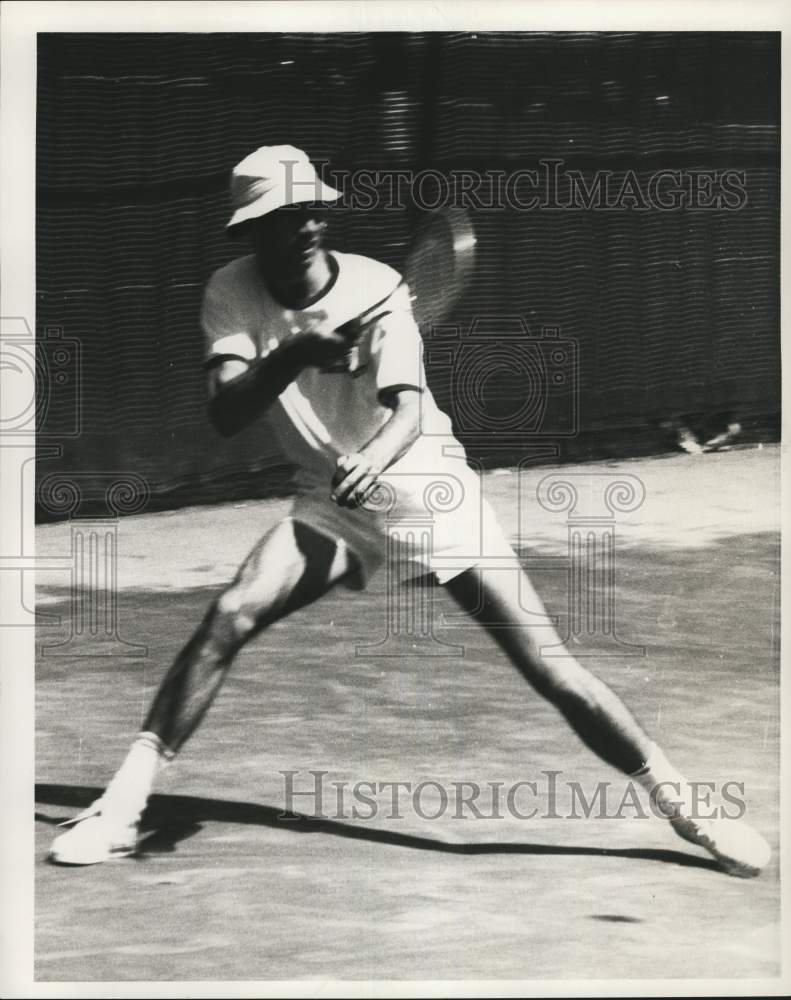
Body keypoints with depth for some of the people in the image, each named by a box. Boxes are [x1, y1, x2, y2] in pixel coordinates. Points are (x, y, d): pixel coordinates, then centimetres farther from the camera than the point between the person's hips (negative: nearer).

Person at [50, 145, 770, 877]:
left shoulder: (376, 289, -17)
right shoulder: (233, 294, -9)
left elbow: (409, 410, -29)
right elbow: (225, 414, -23)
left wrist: (373, 458, -52)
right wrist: (289, 357, -41)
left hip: (428, 488, -2)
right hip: (333, 502, 2)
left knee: (545, 663, -10)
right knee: (229, 618, -20)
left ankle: (681, 804, 2)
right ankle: (124, 803, -13)